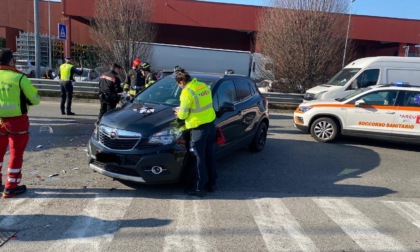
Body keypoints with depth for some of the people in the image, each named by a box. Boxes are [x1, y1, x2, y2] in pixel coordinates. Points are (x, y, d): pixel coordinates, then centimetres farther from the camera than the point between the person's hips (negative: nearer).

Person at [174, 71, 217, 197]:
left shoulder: (187, 93, -16)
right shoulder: (204, 86, 8)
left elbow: (183, 115, -11)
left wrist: (179, 113, 12)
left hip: (199, 127, -7)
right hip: (211, 123, 8)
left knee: (199, 158, 3)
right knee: (210, 156, 17)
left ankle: (198, 188, 13)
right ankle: (211, 183, 29)